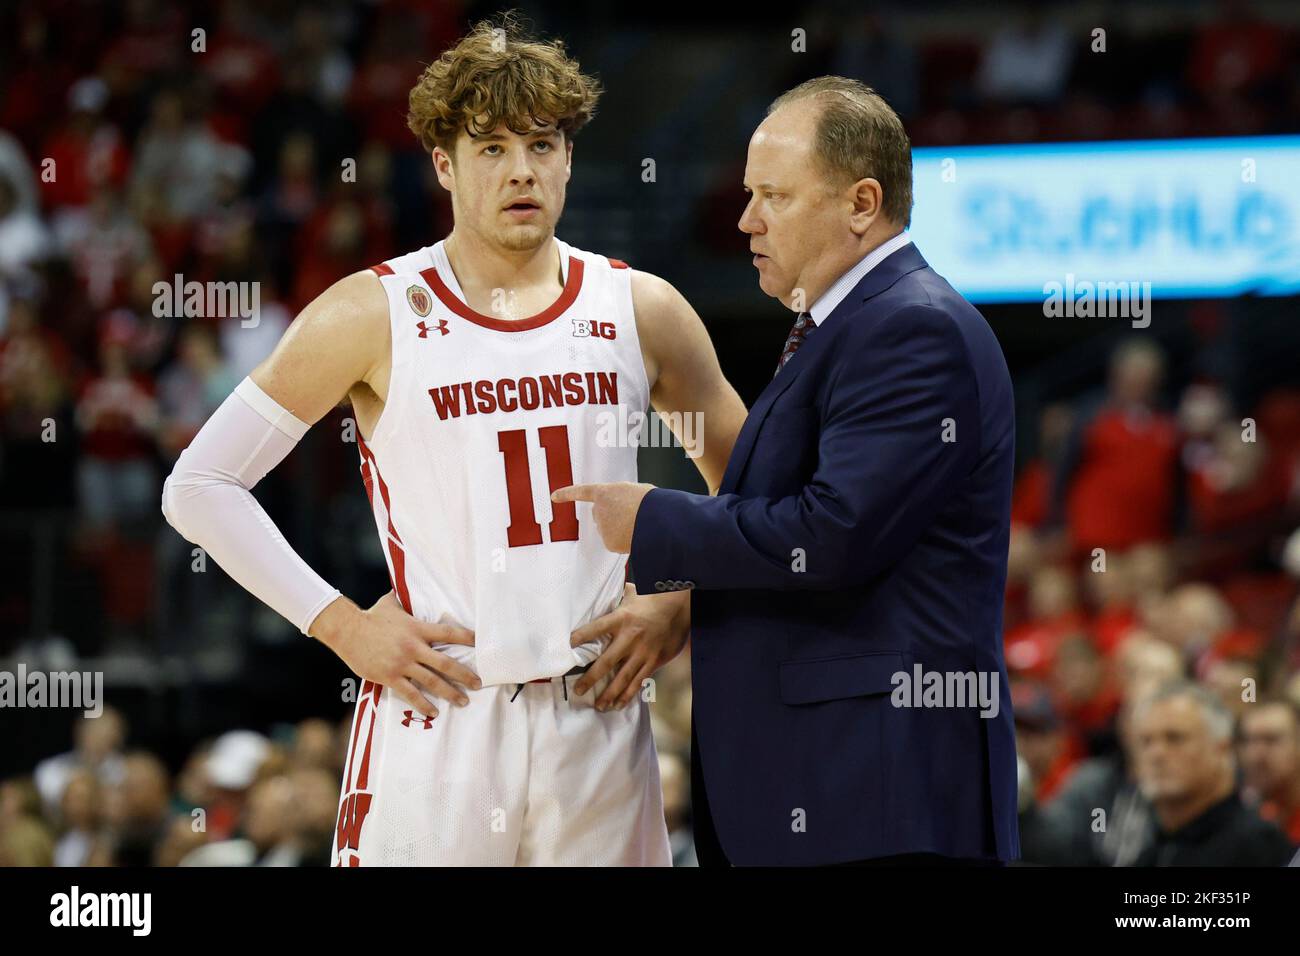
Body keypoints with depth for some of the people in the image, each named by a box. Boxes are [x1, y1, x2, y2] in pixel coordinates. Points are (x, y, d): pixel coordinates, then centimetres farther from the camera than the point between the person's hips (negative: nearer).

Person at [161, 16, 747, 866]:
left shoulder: (640, 311, 8)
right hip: (436, 724, -3)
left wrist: (684, 606, 5)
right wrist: (340, 626, -5)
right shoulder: (376, 315, -1)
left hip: (599, 721, 3)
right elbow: (200, 487, 1)